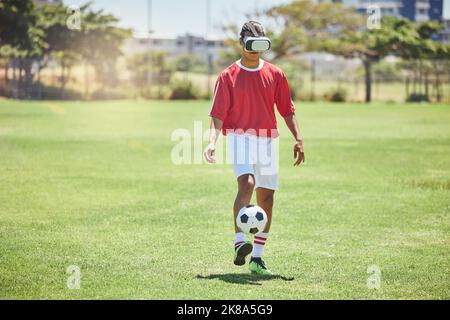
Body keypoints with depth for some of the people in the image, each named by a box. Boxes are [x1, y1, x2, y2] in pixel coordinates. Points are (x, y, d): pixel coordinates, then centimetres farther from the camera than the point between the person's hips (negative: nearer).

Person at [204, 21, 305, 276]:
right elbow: (218, 114, -4)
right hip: (240, 137, -4)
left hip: (267, 140, 4)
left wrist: (298, 138, 1)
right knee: (247, 183, -28)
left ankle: (257, 258, 12)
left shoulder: (275, 74, 9)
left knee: (267, 197, 4)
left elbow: (287, 109, 12)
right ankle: (240, 243, -37)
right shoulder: (228, 76, 0)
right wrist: (213, 140, -19)